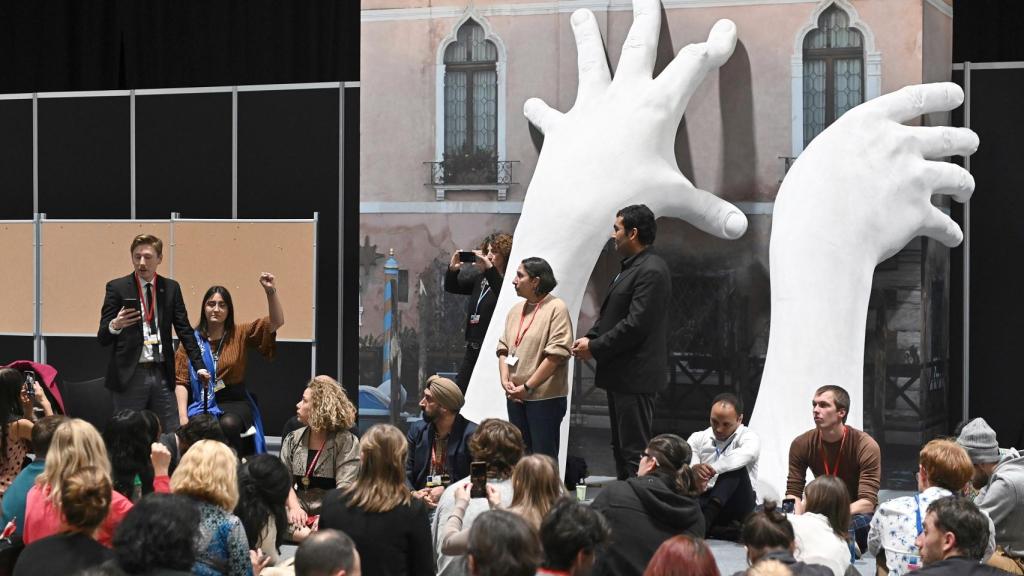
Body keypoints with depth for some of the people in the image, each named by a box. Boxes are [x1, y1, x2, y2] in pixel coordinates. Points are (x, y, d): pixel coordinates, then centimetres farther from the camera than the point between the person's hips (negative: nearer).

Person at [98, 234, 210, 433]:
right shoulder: (117, 288, 0)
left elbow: (184, 330, 10)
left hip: (162, 373, 3)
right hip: (129, 374, -3)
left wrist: (199, 366, 1)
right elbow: (102, 338, -3)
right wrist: (114, 325, -25)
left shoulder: (171, 288, 9)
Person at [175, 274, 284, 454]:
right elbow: (181, 381, 4)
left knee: (228, 424, -35)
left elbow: (276, 322, -2)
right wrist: (183, 416, -8)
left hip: (235, 402, 0)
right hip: (203, 404, 0)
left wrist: (271, 291, -17)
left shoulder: (240, 334, 8)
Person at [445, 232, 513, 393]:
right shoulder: (480, 278, 13)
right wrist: (453, 269, -1)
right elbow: (451, 287, 19)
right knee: (457, 392, 10)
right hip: (473, 349, 8)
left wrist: (490, 269, -33)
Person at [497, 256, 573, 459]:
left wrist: (527, 387, -13)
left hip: (545, 397, -7)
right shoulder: (515, 310, 15)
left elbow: (557, 353, -14)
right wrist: (505, 380, -2)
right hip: (515, 396, 7)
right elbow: (503, 348, 15)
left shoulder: (556, 309, -7)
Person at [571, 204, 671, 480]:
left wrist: (595, 348, -15)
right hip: (620, 374, 11)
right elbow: (610, 314, 21)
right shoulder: (631, 268, 16)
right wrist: (590, 337, 4)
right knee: (621, 447, 16)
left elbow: (636, 324, -22)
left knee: (635, 450, -8)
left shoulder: (651, 271, -17)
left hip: (634, 375, -11)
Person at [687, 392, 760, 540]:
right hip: (705, 500, 2)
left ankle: (704, 520, -44)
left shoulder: (748, 437, 3)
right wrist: (694, 470, -35)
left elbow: (748, 453, -24)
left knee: (735, 469, -30)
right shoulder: (698, 438, 13)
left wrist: (713, 468, -41)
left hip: (738, 506, -2)